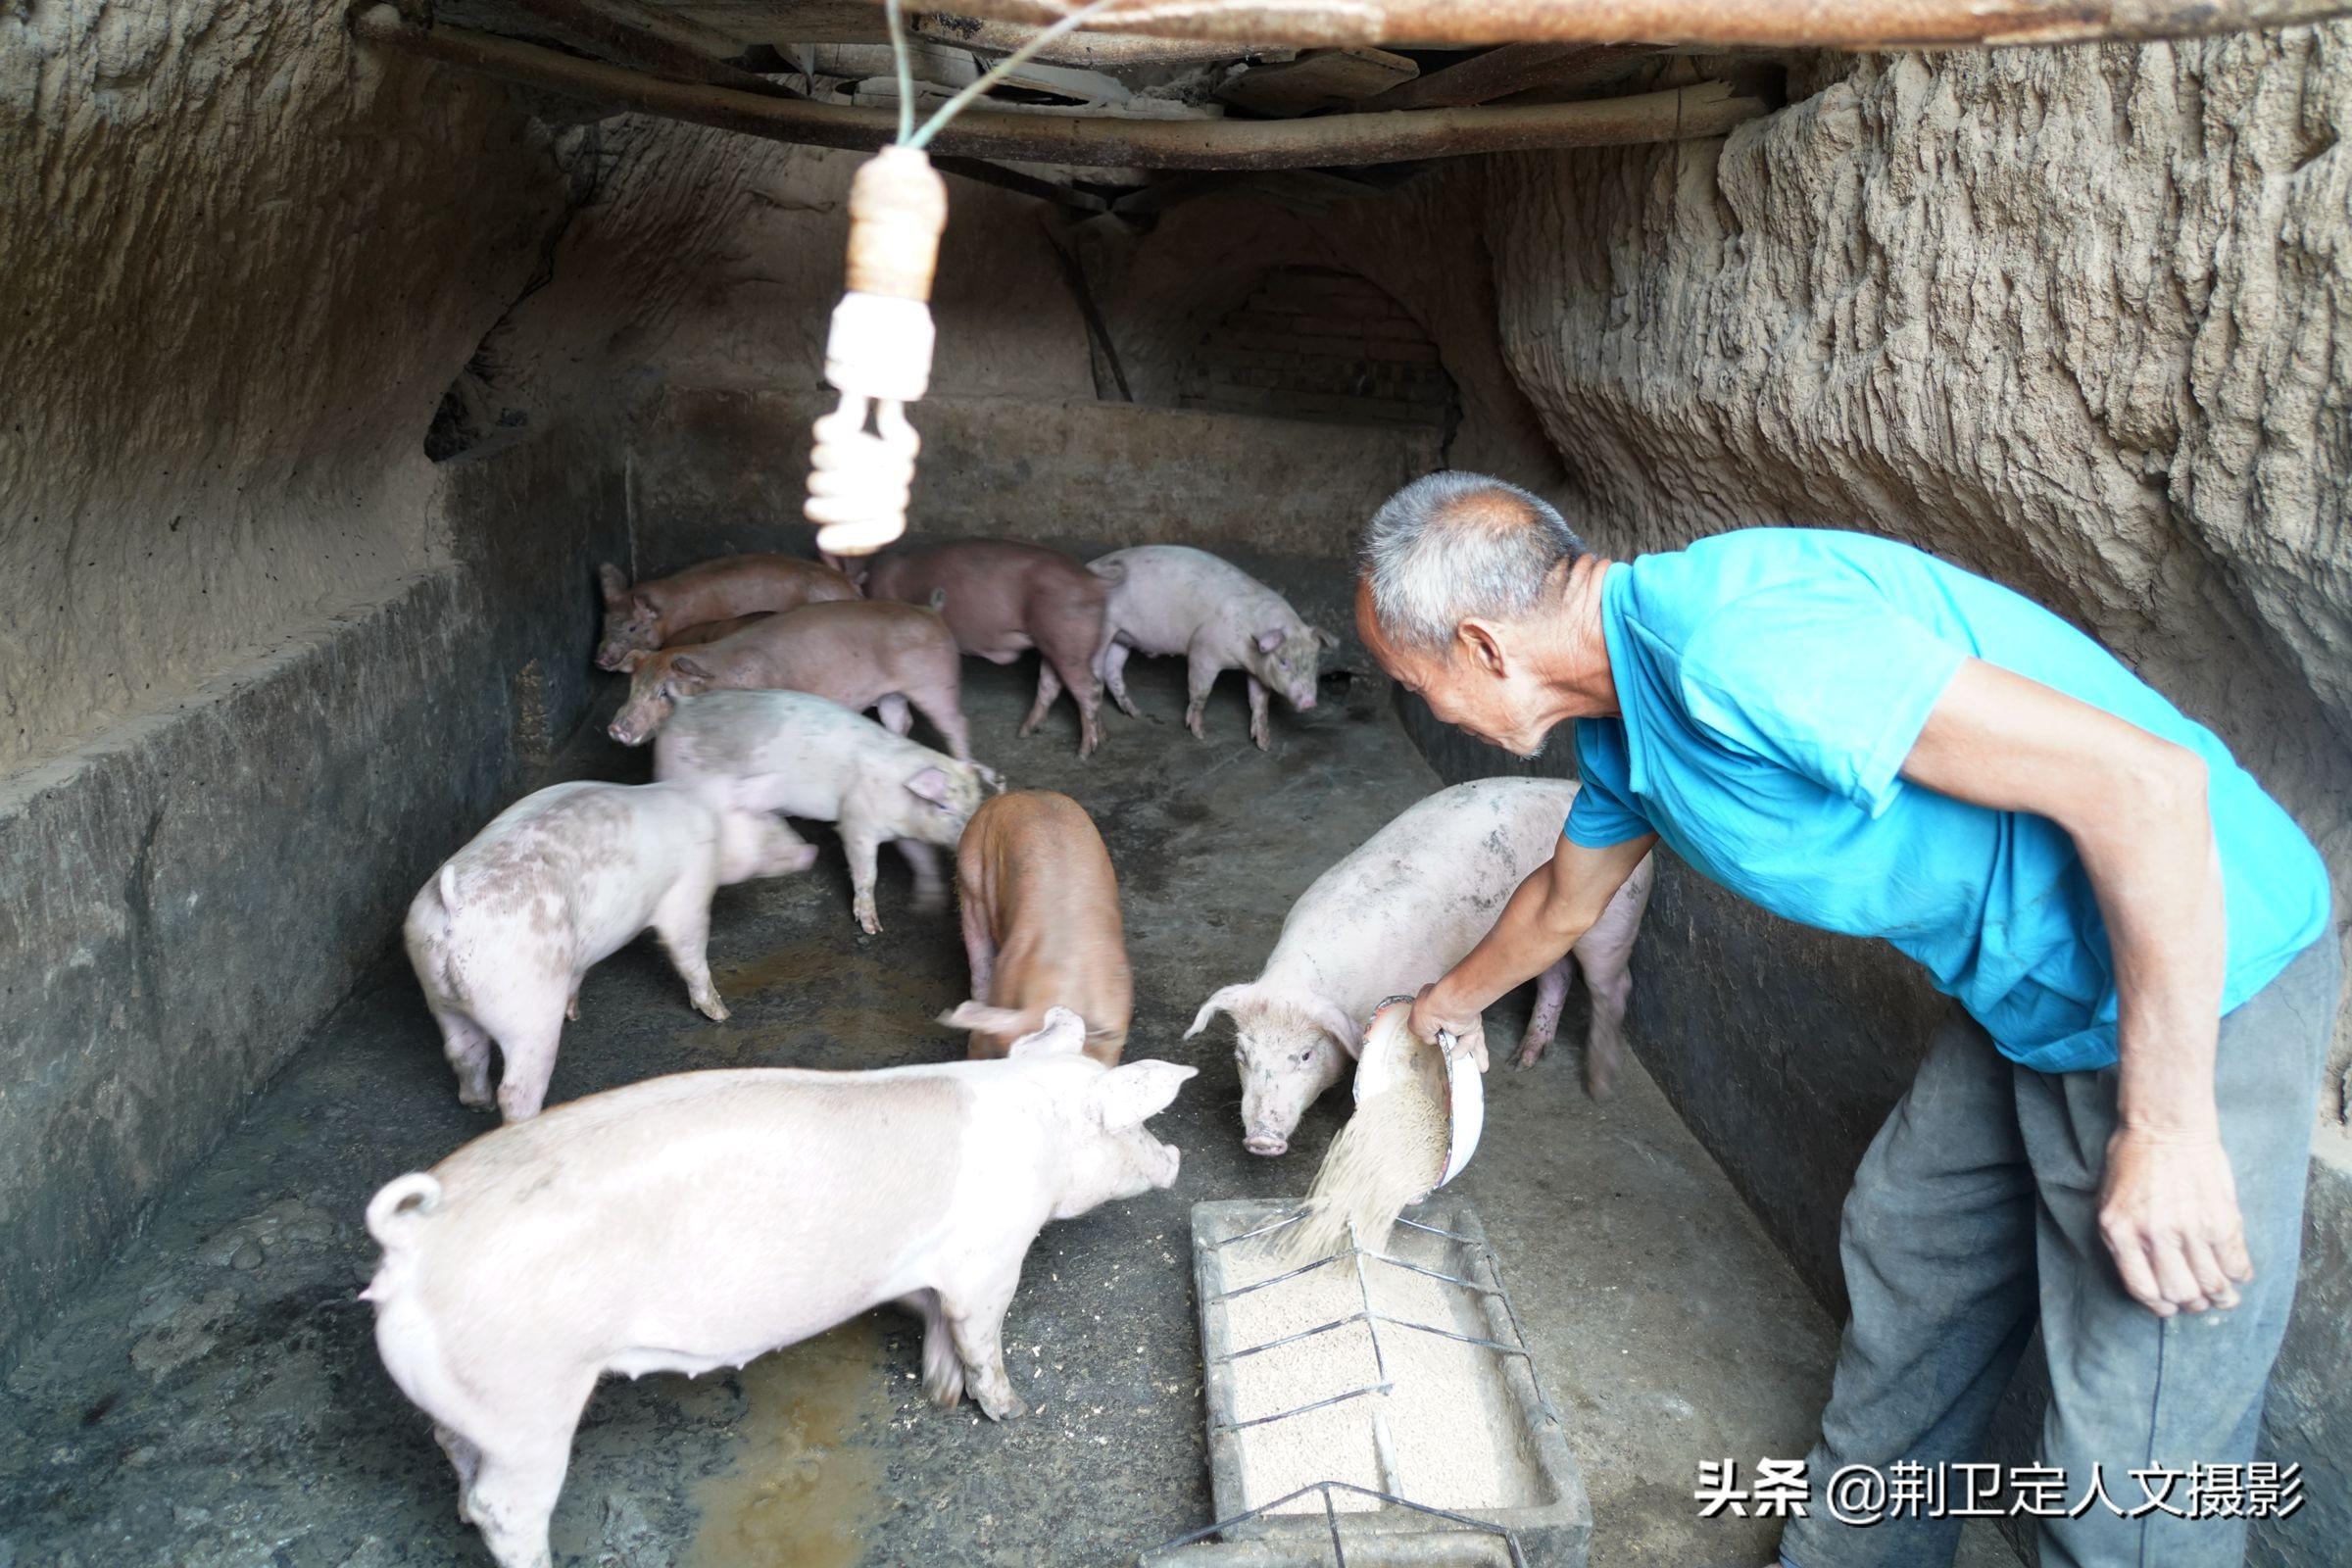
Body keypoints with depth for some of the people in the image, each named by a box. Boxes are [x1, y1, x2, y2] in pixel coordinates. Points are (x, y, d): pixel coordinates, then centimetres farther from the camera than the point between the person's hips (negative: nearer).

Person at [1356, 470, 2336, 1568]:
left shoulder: (1737, 644, -30)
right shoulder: (1624, 724, 3)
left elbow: (2147, 780, -30)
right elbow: (1562, 904, 25)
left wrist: (2164, 1128, -24)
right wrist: (1449, 1005, 43)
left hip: (2200, 976, -9)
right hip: (2035, 992, 9)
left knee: (2133, 1471, -2)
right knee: (1906, 1262, 21)